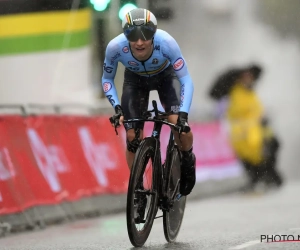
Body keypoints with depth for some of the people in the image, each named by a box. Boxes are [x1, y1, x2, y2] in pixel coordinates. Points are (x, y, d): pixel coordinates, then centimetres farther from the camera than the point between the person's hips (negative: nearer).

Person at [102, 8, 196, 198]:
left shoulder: (166, 42, -39)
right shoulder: (115, 47, -34)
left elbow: (186, 80, -30)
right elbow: (107, 79, -14)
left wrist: (183, 114, -42)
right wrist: (117, 108, -27)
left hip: (165, 76, -1)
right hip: (135, 80, 1)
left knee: (179, 123, -23)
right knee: (133, 137, -10)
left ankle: (187, 161, 9)